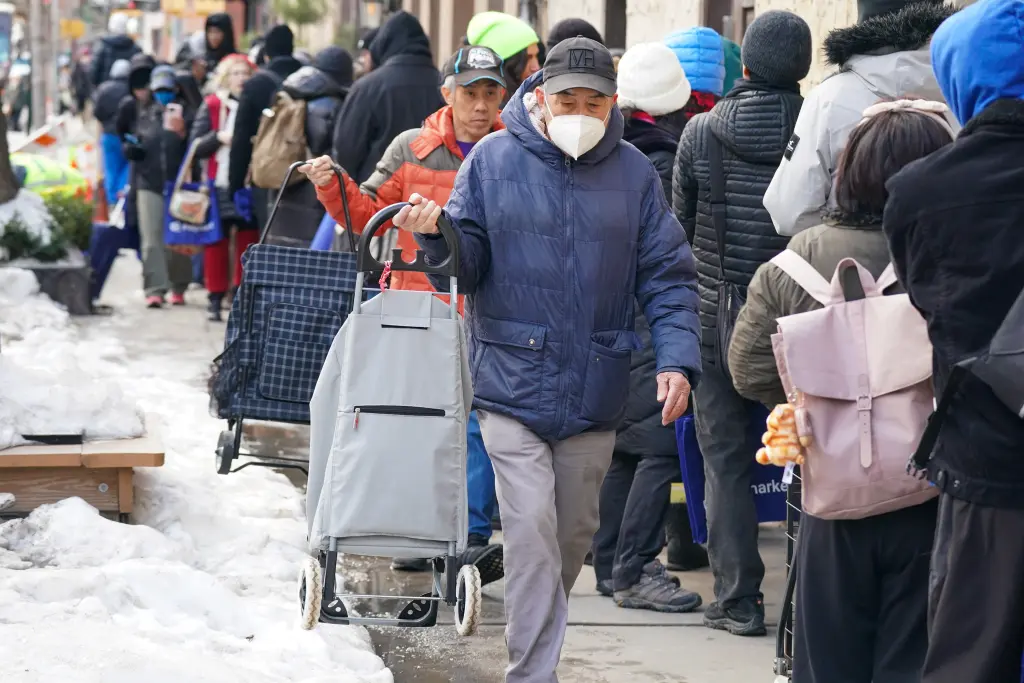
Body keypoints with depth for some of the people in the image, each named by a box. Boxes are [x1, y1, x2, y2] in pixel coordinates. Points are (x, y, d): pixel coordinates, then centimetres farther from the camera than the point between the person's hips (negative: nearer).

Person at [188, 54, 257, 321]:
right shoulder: (212, 105, 5)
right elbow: (195, 145, 2)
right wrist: (218, 137, -14)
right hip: (219, 186, -1)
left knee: (248, 244, 2)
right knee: (216, 244, 2)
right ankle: (216, 300, 8)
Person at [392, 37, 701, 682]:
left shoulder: (633, 172, 3)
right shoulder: (494, 160, -2)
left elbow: (668, 276, 3)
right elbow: (468, 265, -2)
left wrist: (677, 360, -10)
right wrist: (437, 235, -24)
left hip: (594, 388, 3)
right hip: (513, 381, -3)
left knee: (575, 530, 15)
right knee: (532, 528, -12)